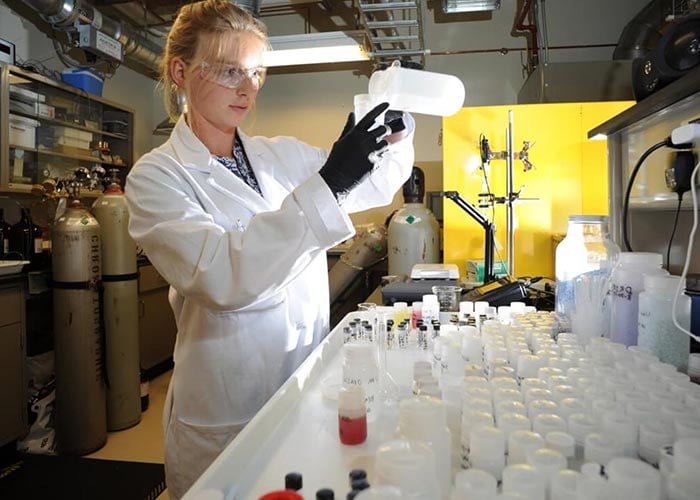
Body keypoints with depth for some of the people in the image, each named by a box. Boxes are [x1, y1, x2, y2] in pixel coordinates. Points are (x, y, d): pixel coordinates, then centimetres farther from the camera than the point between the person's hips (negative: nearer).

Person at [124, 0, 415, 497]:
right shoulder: (156, 176, -9)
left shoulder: (283, 155, 5)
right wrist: (326, 186, -33)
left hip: (309, 388, 5)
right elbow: (221, 276, -26)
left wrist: (396, 134, -9)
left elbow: (377, 185, 12)